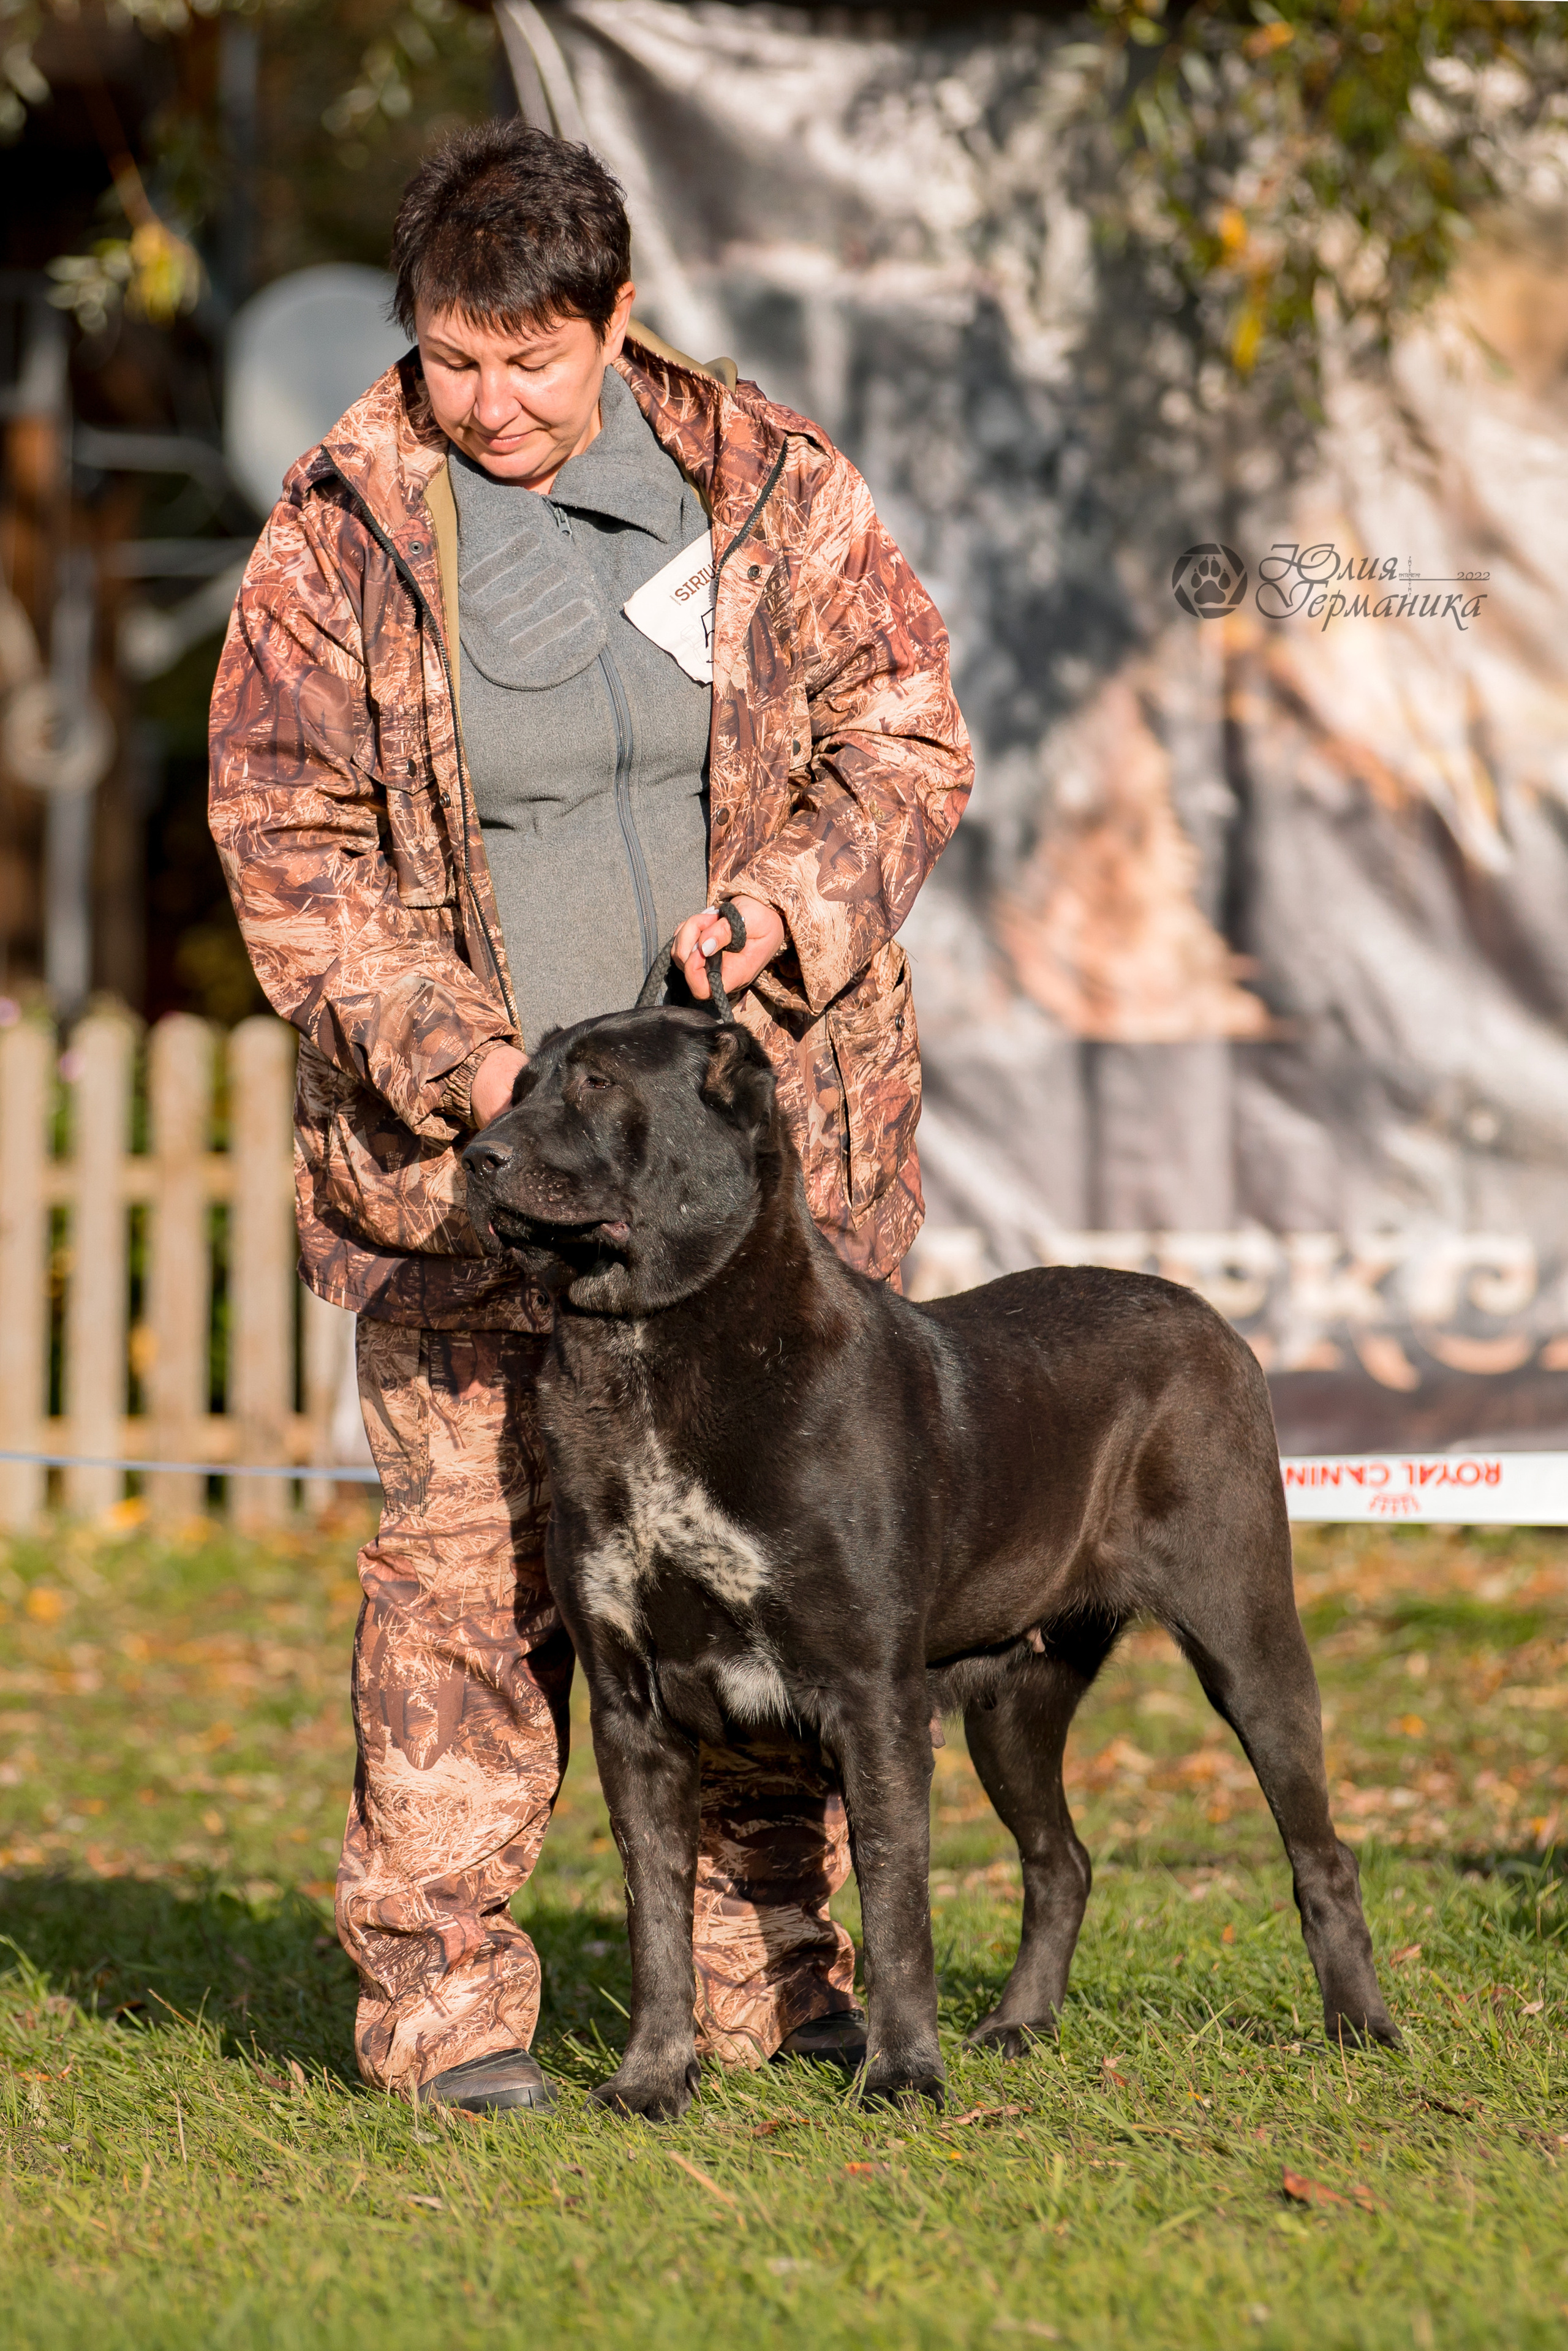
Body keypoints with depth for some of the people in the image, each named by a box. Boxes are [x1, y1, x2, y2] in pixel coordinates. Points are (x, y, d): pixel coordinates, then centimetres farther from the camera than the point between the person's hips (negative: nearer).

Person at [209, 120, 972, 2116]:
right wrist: (457, 1059, -16)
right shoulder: (338, 542, -4)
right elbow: (289, 848, -3)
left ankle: (766, 1967, 18)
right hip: (460, 1142, -2)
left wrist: (792, 902, -14)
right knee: (470, 1556, -6)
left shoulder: (769, 485, 1)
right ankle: (438, 1989, 1)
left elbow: (907, 734, 5)